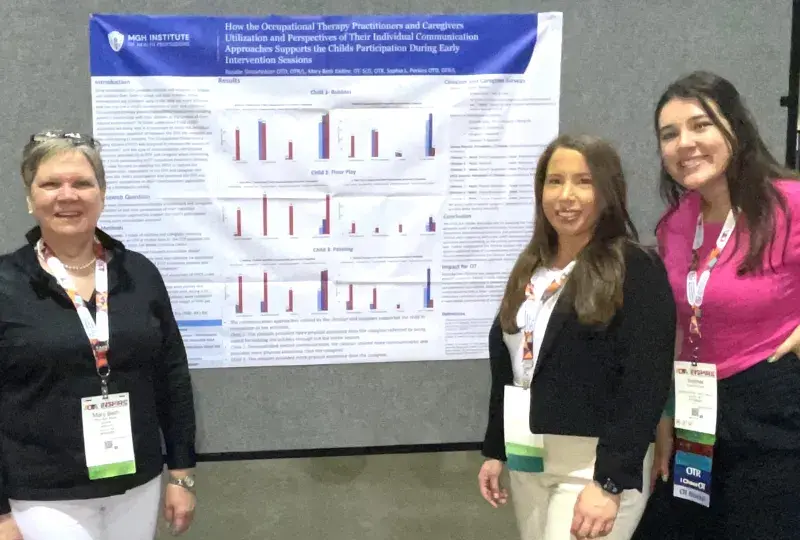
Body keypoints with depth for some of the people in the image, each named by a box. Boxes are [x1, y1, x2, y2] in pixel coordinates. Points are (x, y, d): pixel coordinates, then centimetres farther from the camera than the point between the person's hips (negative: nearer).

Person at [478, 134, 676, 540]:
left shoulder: (636, 270, -10)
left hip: (595, 464, -6)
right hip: (527, 461, 7)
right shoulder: (530, 269, 11)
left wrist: (610, 482, -20)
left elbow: (646, 384, -16)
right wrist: (496, 451, 16)